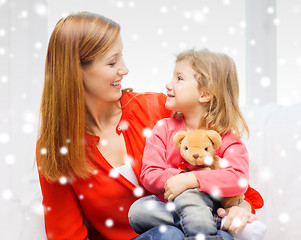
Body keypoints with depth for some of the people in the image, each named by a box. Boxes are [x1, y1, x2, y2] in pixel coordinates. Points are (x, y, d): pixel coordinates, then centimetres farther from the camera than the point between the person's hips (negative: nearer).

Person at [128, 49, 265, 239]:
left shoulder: (226, 137, -6)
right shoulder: (164, 128, 3)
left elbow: (238, 180, -23)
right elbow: (149, 174, -5)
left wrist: (189, 179, -29)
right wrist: (174, 179, -23)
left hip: (209, 202, -5)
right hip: (168, 205, 5)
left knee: (185, 195, -36)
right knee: (138, 211, -26)